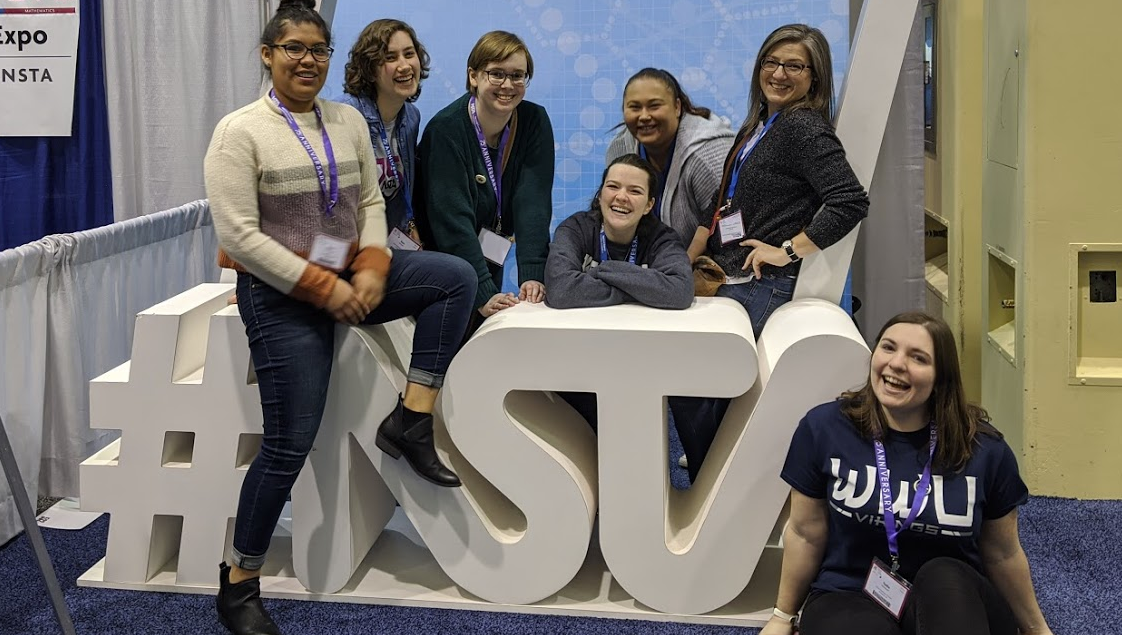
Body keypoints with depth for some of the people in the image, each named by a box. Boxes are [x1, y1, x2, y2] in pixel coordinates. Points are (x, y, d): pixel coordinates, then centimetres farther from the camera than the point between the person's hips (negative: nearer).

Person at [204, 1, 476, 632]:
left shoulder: (349, 120, 6)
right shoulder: (240, 131, -10)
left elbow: (372, 202, 7)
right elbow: (239, 235, -16)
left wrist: (372, 270, -12)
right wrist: (323, 288, -20)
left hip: (350, 278, 6)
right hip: (282, 296, -6)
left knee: (456, 275, -13)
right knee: (290, 442, -7)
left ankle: (412, 419, -10)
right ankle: (239, 583, 10)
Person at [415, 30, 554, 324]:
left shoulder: (535, 123, -8)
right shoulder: (446, 130, -21)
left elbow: (533, 204, -16)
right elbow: (453, 220, -28)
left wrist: (532, 276, -29)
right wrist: (484, 294, -37)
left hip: (489, 260, 4)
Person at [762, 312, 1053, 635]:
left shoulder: (986, 450, -7)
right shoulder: (824, 429, -6)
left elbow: (1003, 554, 7)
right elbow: (805, 533, 4)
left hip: (954, 604, 2)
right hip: (851, 598, -1)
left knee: (944, 575, -35)